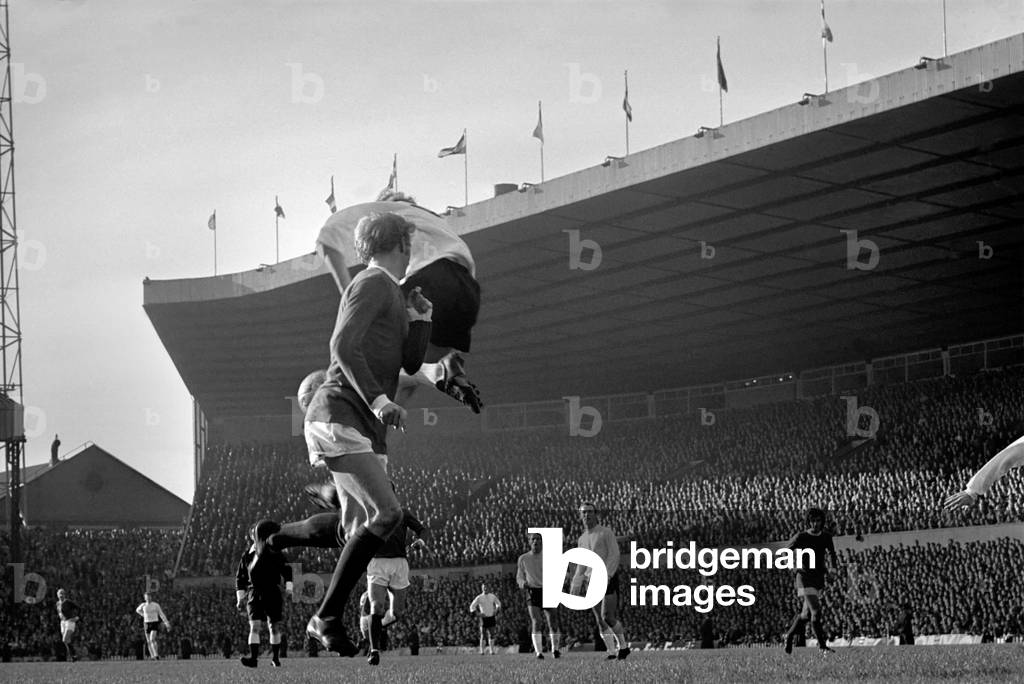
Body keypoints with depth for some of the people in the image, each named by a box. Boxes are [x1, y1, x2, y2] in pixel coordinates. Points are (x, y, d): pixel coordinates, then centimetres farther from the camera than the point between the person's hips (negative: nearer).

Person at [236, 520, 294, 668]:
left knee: (275, 627, 7)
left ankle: (275, 657, 21)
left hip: (273, 595, 0)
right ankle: (253, 657, -21)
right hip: (255, 595, 0)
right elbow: (240, 578, 9)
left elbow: (287, 571, 7)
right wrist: (240, 598, 5)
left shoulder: (276, 555, -1)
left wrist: (289, 589, -4)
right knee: (254, 626, -14)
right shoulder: (247, 556, 1)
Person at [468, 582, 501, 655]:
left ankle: (491, 650, 6)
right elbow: (472, 607, -2)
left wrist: (497, 610, 7)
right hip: (484, 618, -3)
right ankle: (481, 651, 4)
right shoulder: (479, 597, -4)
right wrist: (478, 614, -12)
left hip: (491, 618, 3)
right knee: (483, 635, -2)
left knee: (491, 634, 2)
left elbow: (498, 603, 23)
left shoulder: (492, 596, 5)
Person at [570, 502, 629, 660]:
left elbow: (614, 557, -14)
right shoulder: (582, 539, 15)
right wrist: (575, 586, 11)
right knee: (601, 621, 1)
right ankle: (612, 653, 6)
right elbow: (581, 566, 20)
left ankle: (623, 646, 0)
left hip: (610, 580, -6)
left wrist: (605, 576, -28)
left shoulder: (607, 533, -5)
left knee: (608, 617, -16)